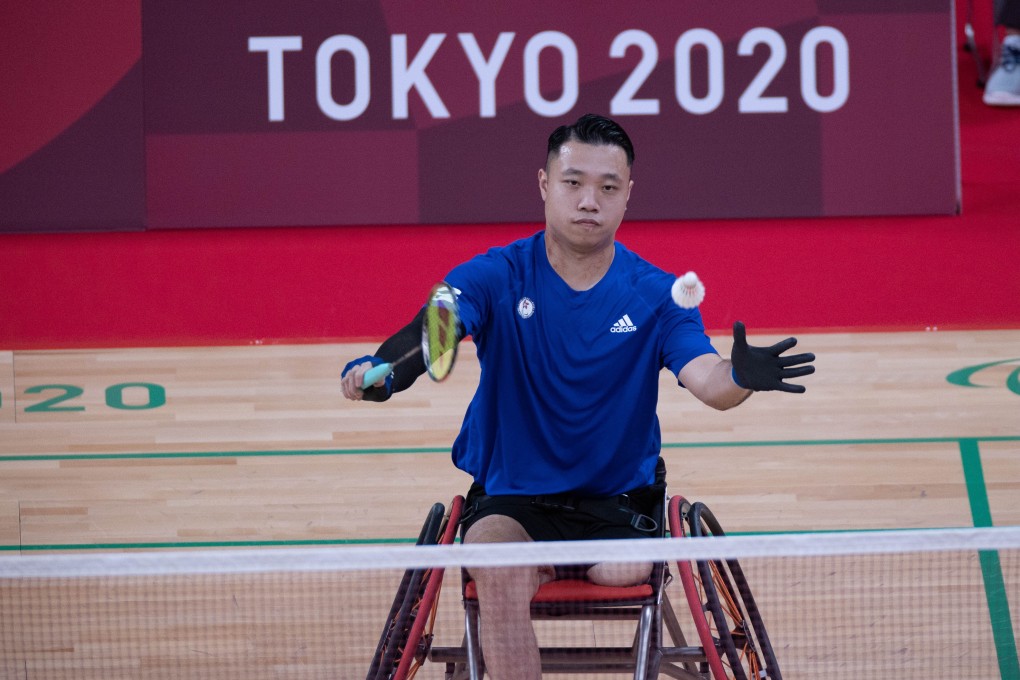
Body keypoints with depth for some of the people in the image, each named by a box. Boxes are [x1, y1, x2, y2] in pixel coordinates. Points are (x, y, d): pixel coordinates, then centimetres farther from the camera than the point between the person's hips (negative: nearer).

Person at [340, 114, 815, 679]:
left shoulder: (656, 295, -2)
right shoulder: (495, 276, -4)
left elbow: (707, 380, -16)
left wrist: (740, 377, -42)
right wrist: (384, 369, -47)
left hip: (616, 499, 2)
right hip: (508, 498, -2)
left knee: (623, 572, -29)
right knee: (500, 573, -32)